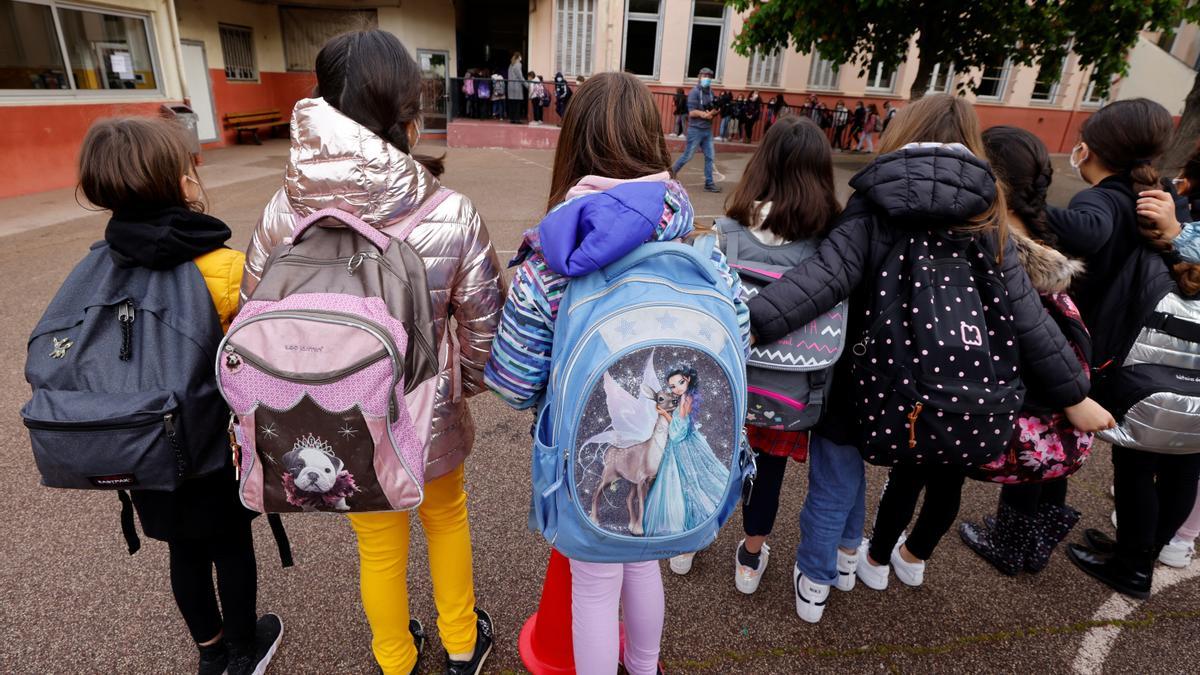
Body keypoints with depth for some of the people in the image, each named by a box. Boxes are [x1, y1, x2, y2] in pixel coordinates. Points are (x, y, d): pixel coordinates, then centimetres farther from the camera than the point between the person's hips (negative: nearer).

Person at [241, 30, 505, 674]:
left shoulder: (281, 214, -17)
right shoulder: (453, 216, -23)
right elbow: (483, 325, -13)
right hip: (429, 418, -1)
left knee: (380, 546, 26)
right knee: (446, 517, 28)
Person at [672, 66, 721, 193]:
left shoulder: (711, 92, 10)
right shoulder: (695, 92, -10)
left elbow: (713, 110, 13)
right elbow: (692, 112, -16)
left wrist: (714, 112, -9)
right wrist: (704, 114, -24)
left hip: (708, 130, 7)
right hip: (696, 130, -7)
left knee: (709, 157, 4)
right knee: (687, 156, 0)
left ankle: (709, 184, 9)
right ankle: (671, 173, 19)